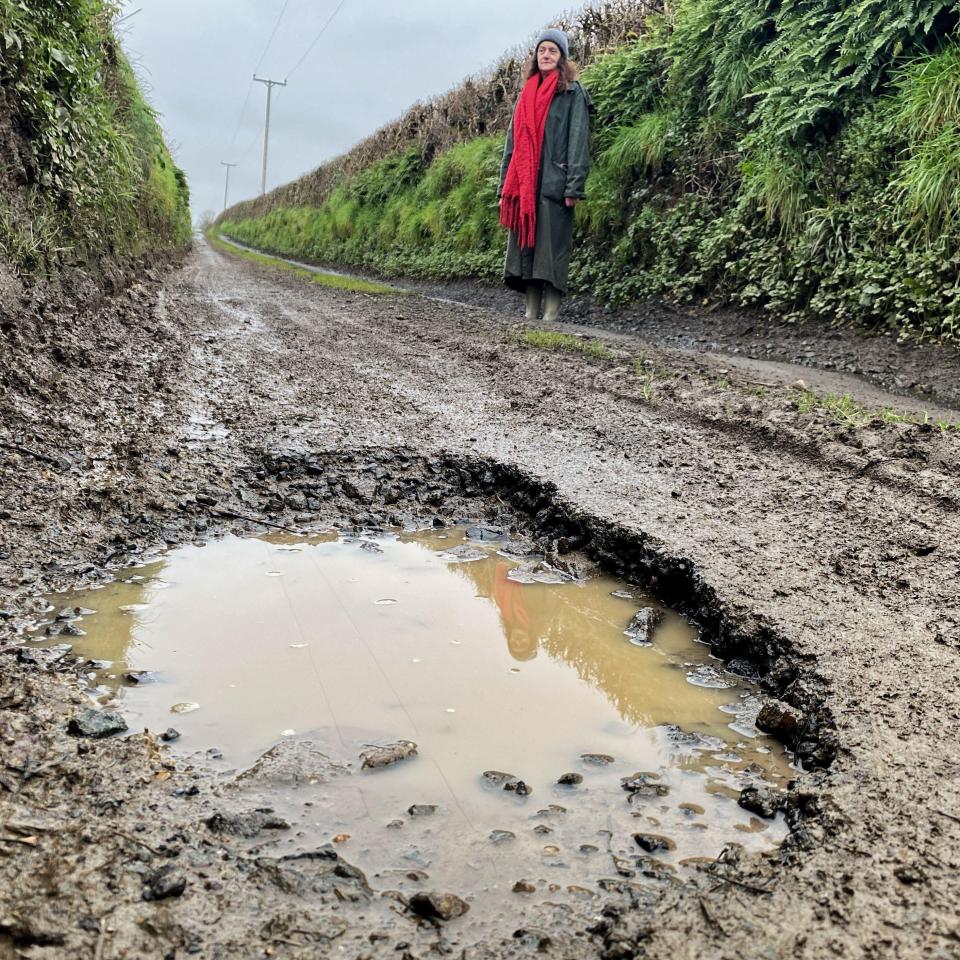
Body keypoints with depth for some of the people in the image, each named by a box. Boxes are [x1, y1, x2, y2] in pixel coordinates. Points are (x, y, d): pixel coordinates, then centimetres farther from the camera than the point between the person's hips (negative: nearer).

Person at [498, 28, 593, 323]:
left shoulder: (572, 93, 3)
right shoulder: (527, 95, 20)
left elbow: (578, 142, -6)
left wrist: (574, 187, -15)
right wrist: (505, 186, 14)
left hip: (553, 184, -6)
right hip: (524, 186, 6)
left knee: (552, 249, -7)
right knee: (526, 248, 4)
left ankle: (551, 315, -5)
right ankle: (531, 313, 8)